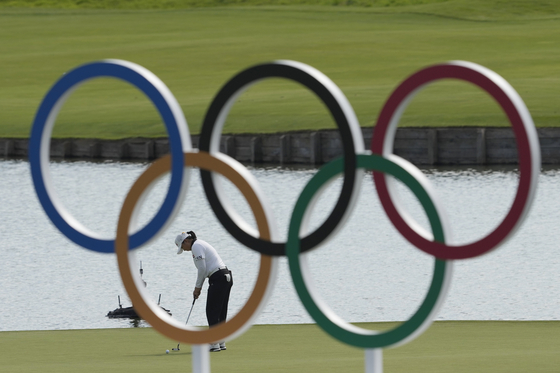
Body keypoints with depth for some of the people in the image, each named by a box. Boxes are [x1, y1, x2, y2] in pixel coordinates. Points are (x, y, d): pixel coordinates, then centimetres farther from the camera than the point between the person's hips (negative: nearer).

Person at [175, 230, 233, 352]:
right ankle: (221, 343, 15)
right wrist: (198, 287, 19)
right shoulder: (202, 244, 22)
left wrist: (198, 287, -3)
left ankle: (214, 344, -8)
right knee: (220, 311, 13)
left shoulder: (196, 246, -8)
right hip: (227, 277, 10)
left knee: (212, 312, -6)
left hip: (218, 279, -10)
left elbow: (202, 269, -13)